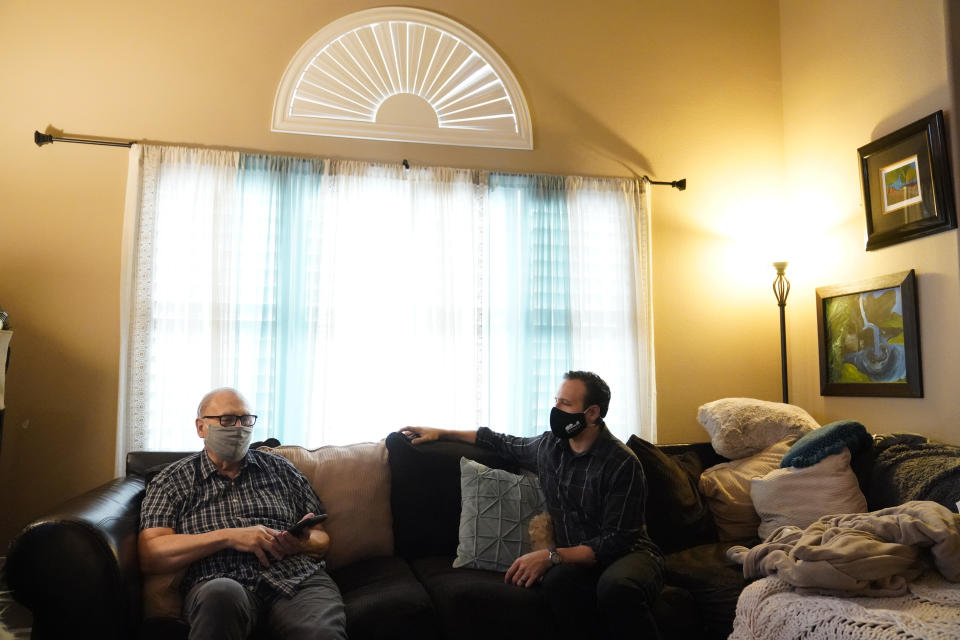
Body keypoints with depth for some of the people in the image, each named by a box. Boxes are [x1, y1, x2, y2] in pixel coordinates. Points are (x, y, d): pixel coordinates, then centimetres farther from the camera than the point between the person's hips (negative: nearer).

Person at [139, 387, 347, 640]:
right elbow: (150, 557, 1)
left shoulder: (280, 468, 21)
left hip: (298, 576, 0)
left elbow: (321, 539, 21)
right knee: (222, 592, -38)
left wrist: (302, 543, -4)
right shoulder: (172, 480, 15)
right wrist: (229, 537, -9)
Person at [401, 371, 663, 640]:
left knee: (616, 587, -41)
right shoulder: (549, 445, 4)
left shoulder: (622, 464, -15)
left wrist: (551, 556, -27)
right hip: (575, 558, 4)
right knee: (557, 580, -34)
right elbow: (504, 443, 23)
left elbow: (617, 541, -18)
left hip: (629, 554, -4)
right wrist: (442, 433, 23)